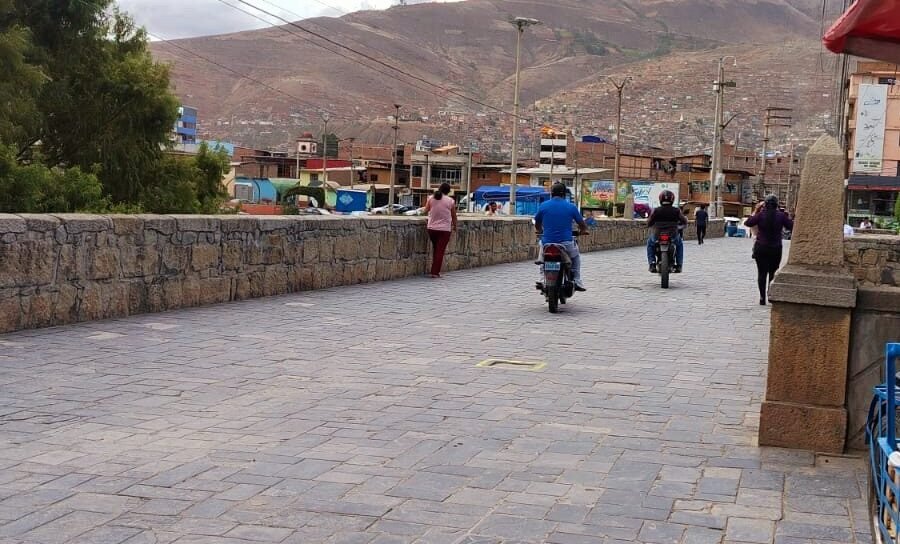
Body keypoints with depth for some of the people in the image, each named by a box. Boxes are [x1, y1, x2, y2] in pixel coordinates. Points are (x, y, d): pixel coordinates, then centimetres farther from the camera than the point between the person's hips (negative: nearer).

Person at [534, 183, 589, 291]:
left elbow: (537, 225, 17)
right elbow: (582, 225, 10)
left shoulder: (543, 206, 3)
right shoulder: (571, 207, 0)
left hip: (547, 243, 1)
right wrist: (583, 231, 34)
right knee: (576, 257, 31)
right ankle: (577, 282, 20)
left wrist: (540, 231, 40)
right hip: (566, 244, -1)